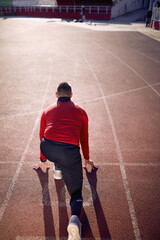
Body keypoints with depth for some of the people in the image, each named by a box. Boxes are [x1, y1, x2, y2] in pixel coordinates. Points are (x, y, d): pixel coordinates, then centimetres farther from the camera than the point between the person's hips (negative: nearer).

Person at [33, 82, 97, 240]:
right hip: (70, 152, -1)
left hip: (47, 149, 2)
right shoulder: (80, 112, 25)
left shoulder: (47, 111, 27)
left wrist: (43, 160, 51)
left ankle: (58, 169, 37)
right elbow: (84, 138, 34)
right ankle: (75, 218, -19)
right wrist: (86, 159, 50)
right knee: (76, 191, 11)